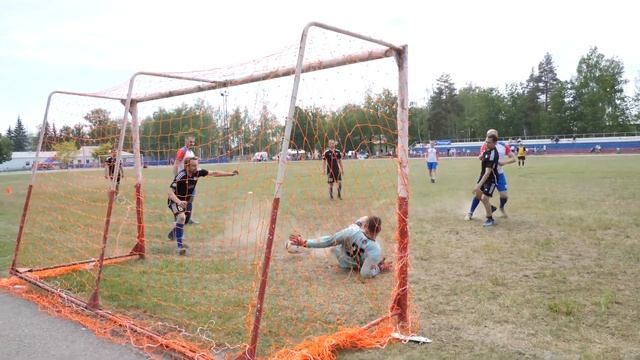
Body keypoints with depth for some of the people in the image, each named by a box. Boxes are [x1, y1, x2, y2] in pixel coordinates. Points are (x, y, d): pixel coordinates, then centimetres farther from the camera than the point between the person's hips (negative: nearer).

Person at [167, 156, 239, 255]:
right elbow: (170, 192, -35)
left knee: (185, 221, 21)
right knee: (181, 217, -32)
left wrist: (231, 173, -11)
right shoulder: (180, 176, -31)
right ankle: (180, 246, -26)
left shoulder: (197, 172, -16)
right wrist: (179, 202, -53)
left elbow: (214, 173, -7)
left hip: (186, 201, 7)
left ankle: (173, 232, 57)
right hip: (175, 200, -6)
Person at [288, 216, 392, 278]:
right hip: (355, 267, 0)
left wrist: (305, 242, -22)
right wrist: (379, 269, -19)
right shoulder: (376, 251, -41)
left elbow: (329, 241, -31)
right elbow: (365, 273, -38)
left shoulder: (351, 231, -38)